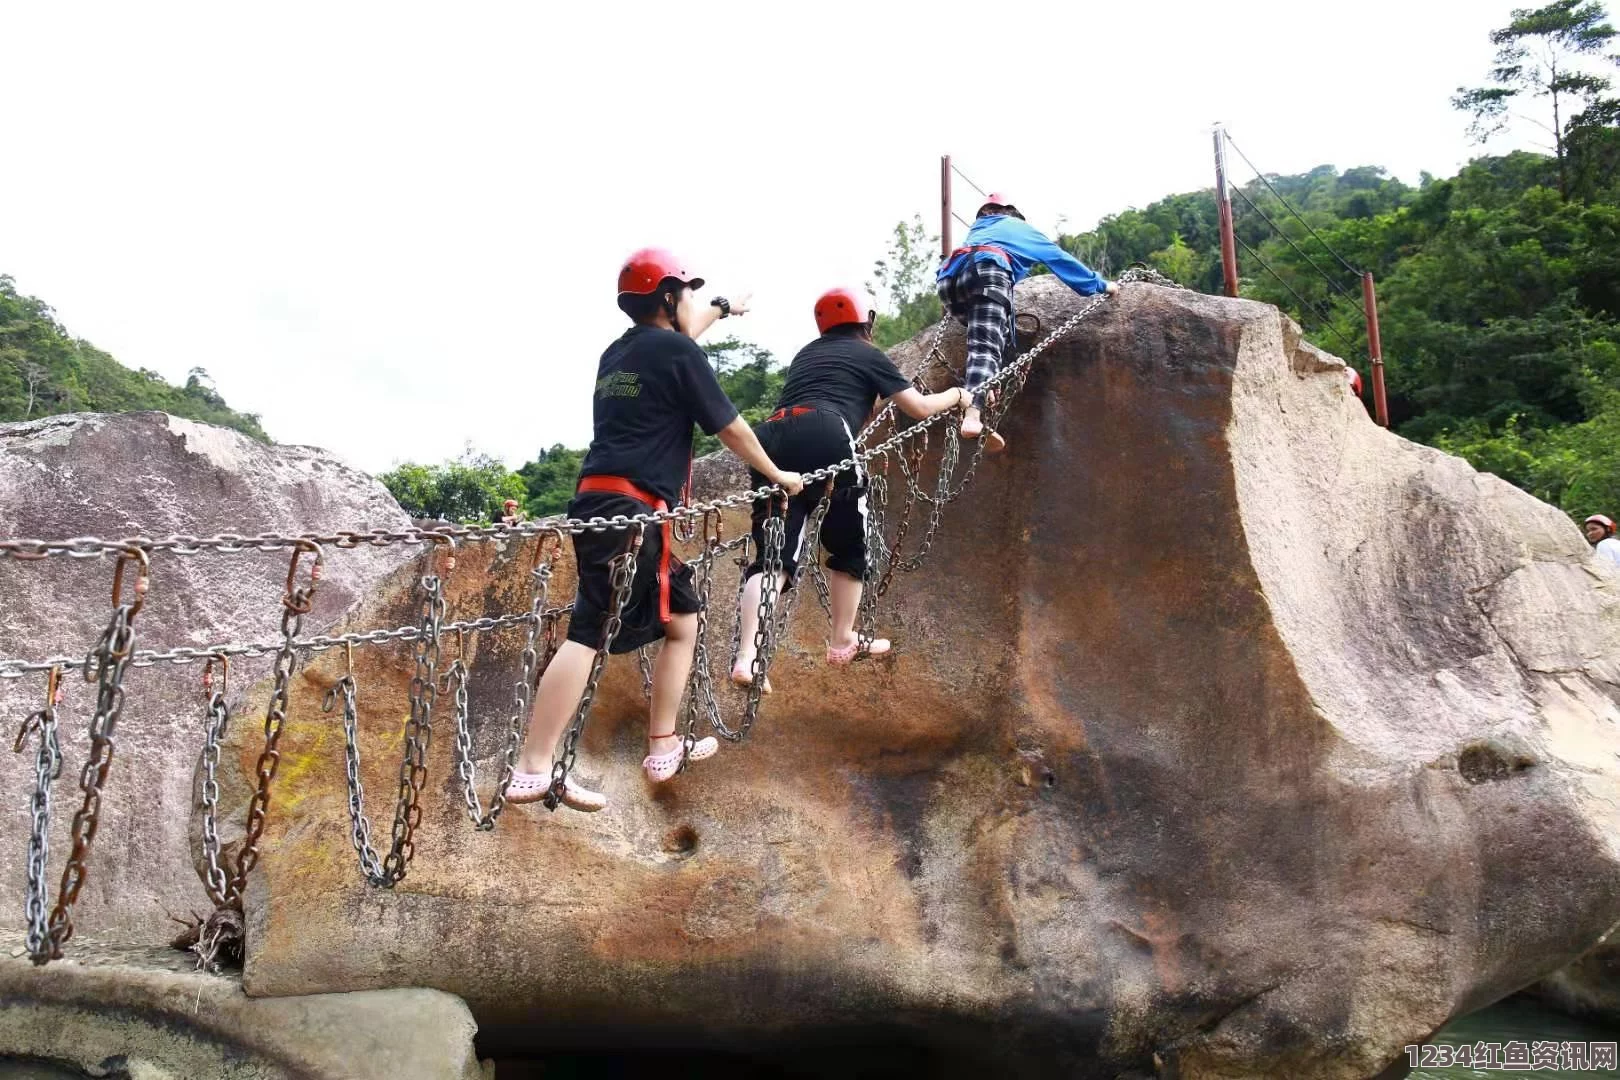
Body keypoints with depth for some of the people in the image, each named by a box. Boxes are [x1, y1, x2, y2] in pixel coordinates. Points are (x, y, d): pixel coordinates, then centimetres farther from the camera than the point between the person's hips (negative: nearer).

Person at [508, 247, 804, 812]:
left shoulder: (619, 352, 21)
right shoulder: (678, 352, -2)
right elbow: (731, 429, 3)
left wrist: (723, 308, 61)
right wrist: (778, 476, 18)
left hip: (596, 502, 9)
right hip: (630, 510, -9)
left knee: (680, 619, 14)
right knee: (589, 633, -11)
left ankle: (664, 749, 16)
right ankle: (532, 772, -13)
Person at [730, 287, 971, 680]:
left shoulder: (806, 353, 35)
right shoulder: (869, 355, 19)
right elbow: (921, 408, 21)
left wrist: (872, 397, 67)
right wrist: (957, 395, 41)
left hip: (771, 438, 5)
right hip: (823, 437, -5)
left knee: (774, 554, -1)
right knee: (849, 544, 16)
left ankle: (746, 657, -19)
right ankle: (842, 643, 23)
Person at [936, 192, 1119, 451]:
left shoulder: (976, 231, 43)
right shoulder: (1021, 228, 34)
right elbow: (1060, 259, 36)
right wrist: (1100, 285, 44)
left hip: (950, 279, 5)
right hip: (987, 273, -5)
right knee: (986, 346, -20)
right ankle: (973, 415, -42)